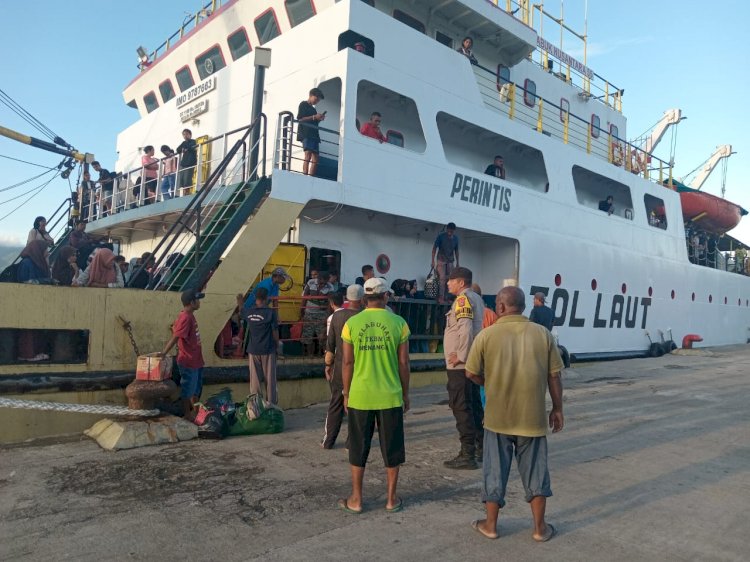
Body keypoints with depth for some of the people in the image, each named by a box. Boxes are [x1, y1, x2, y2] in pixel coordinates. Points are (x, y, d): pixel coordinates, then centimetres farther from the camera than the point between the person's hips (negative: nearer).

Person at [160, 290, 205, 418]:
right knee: (187, 389, 5)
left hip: (195, 360, 9)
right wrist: (163, 354, -24)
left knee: (196, 387, 19)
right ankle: (187, 415, 17)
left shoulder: (190, 315, 7)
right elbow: (175, 338, -24)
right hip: (188, 362, -9)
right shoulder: (186, 318, -23)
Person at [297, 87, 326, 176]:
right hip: (305, 134, -8)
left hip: (314, 135, 8)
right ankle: (305, 175, -31)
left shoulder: (313, 109, 29)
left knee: (315, 158, -2)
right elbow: (300, 119, -5)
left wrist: (319, 118, 11)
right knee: (308, 155, -24)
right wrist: (314, 117, -10)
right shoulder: (303, 104, 7)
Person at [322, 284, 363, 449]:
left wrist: (328, 365, 11)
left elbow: (330, 344, 2)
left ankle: (328, 441, 19)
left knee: (335, 404, 14)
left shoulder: (337, 315, -2)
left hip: (339, 366, 4)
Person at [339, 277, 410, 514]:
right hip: (390, 397, 0)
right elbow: (403, 362, -2)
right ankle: (391, 499, 24)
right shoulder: (398, 323, -5)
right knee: (391, 448, 14)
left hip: (360, 397, 0)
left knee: (358, 449, 14)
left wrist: (346, 394, 10)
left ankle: (356, 499, 23)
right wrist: (405, 394, 10)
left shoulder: (351, 323, -4)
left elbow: (347, 362, -1)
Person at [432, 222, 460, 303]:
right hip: (441, 260, -4)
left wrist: (457, 262, 11)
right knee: (442, 278, -13)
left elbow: (456, 250, 12)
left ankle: (447, 297, 8)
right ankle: (440, 297, -13)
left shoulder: (456, 238, 3)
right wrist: (433, 261, -12)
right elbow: (434, 248, -7)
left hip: (450, 261, 4)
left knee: (449, 280, 2)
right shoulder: (441, 236, -10)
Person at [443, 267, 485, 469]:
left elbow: (466, 329, -26)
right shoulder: (476, 298, 15)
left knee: (461, 407, -4)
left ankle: (467, 455, 0)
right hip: (473, 362, 10)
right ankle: (480, 447, 26)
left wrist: (461, 356, -18)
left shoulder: (463, 299, -14)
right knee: (473, 405, 16)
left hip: (460, 364, -10)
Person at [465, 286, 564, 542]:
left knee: (495, 470, 13)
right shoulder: (542, 334, -3)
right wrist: (557, 409, 11)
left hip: (498, 417, -1)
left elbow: (471, 373, -3)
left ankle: (490, 524, 26)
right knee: (535, 469, 16)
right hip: (533, 416, 1)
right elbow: (554, 376, 0)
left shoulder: (487, 335, -8)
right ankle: (540, 527, 26)